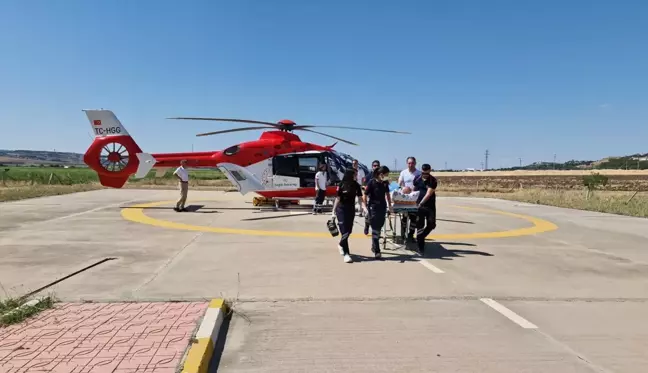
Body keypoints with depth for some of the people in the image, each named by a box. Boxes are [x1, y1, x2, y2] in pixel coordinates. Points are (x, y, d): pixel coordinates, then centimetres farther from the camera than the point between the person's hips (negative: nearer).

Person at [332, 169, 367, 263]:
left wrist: (364, 207, -18)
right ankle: (346, 253, -3)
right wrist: (334, 211, -7)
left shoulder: (356, 185, 0)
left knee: (349, 230, 13)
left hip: (351, 209, 5)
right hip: (341, 209, -5)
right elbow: (337, 198, -7)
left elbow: (360, 198, -2)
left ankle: (341, 245, 40)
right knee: (344, 231, -8)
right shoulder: (341, 185, -10)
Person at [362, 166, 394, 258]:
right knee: (375, 229, -6)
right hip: (373, 208, -6)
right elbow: (365, 196, -11)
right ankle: (377, 251, -5)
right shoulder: (371, 182, -14)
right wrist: (366, 207, -13)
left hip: (382, 207, 6)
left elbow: (387, 194, 17)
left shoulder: (385, 183, 3)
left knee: (379, 227, 14)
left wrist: (390, 206, 15)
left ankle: (374, 246, 31)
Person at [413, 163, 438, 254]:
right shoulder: (417, 179, 1)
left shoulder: (433, 180, -10)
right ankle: (421, 247, 6)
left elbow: (428, 194, -19)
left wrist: (421, 203, -26)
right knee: (420, 226, 0)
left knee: (431, 225, 2)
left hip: (430, 206, -1)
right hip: (419, 206, 1)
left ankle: (421, 237, 29)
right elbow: (414, 191, 12)